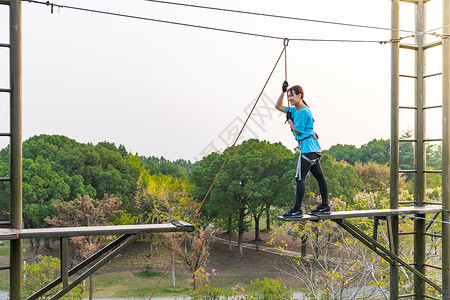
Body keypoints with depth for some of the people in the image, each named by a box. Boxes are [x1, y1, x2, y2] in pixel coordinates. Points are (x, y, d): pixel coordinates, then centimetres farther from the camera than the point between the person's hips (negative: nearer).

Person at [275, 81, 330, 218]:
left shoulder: (304, 111, -14)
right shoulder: (294, 110, 14)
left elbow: (297, 131, -13)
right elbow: (278, 106, 22)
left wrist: (289, 119, 0)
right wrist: (283, 91, 12)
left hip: (308, 147, -10)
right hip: (312, 148, 10)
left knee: (300, 178, -10)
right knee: (319, 176, 12)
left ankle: (297, 210, -8)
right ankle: (325, 206, 19)